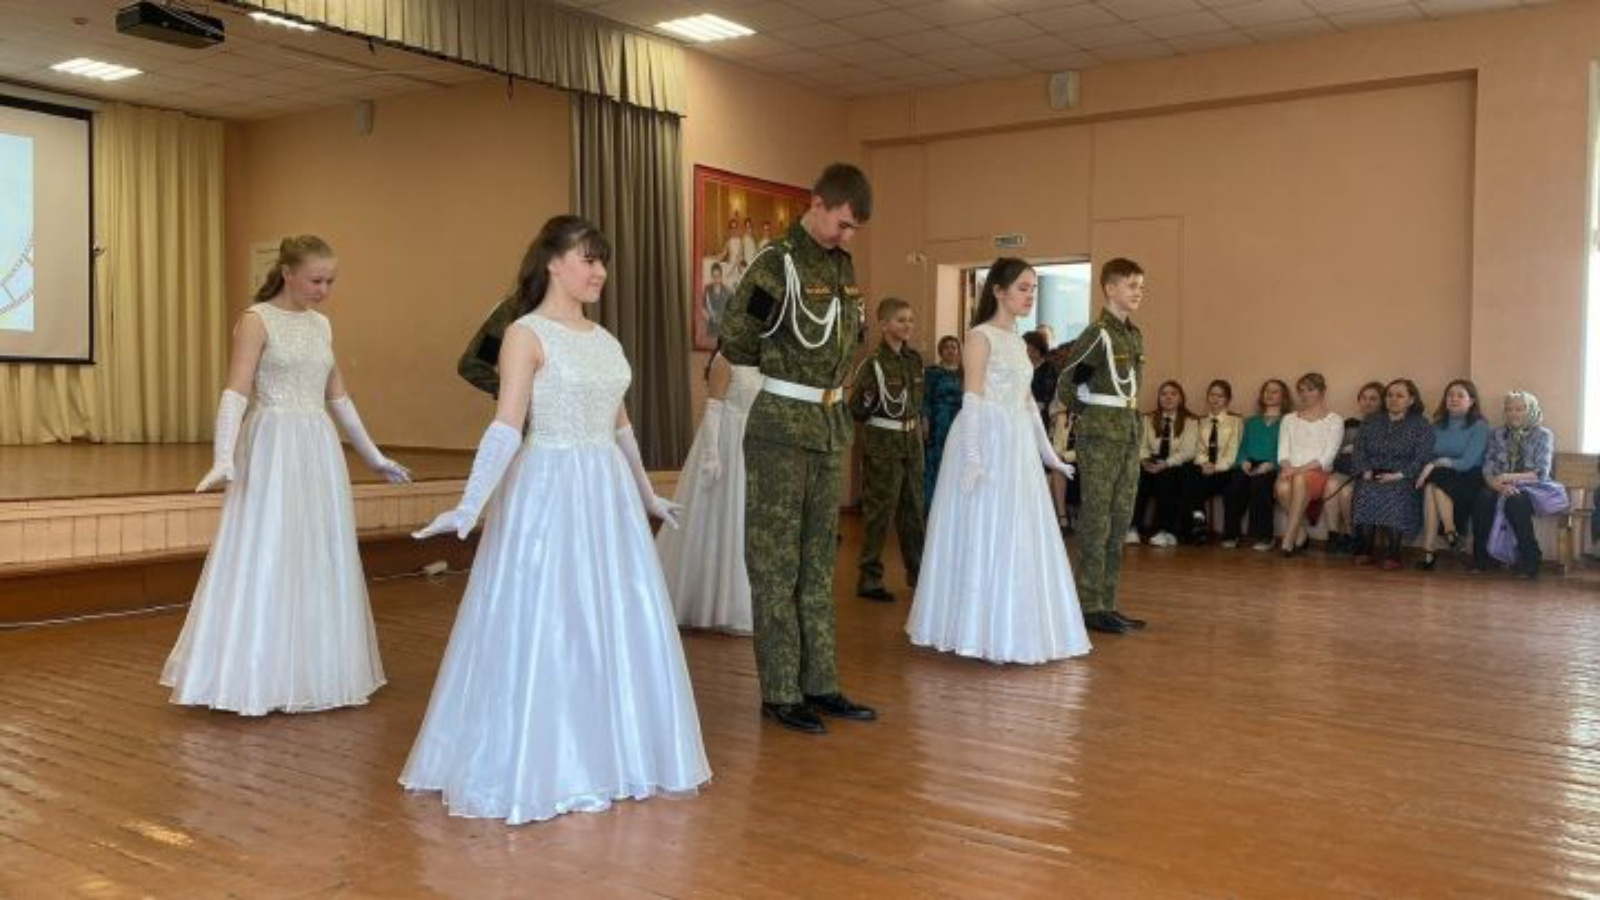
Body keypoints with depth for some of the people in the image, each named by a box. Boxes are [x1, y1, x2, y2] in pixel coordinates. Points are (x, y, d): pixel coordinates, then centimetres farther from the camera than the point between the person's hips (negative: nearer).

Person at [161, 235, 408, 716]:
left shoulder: (322, 325, 12)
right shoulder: (256, 320, -7)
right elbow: (235, 393, -17)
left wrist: (373, 455, 21)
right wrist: (224, 458, -30)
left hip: (320, 451, 7)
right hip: (272, 450, -7)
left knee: (320, 563, 11)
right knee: (264, 560, -2)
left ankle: (311, 675, 23)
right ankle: (251, 678, 9)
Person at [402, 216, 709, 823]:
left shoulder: (603, 338, 12)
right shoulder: (526, 334, -8)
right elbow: (506, 427, -18)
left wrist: (646, 494, 26)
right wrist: (469, 506, -28)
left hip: (608, 493, 7)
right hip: (550, 493, -7)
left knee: (616, 627, 11)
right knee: (542, 630, -1)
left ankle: (604, 759, 26)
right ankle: (536, 770, 13)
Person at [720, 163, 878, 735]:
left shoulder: (843, 266, 10)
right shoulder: (778, 264, -11)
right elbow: (736, 343, -9)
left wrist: (829, 382, 7)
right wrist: (784, 367, 8)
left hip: (832, 427, 7)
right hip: (781, 429, -7)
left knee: (818, 563, 11)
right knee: (776, 564, 0)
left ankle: (819, 684, 19)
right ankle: (780, 693, 8)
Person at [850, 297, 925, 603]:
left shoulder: (914, 359, 8)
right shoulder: (874, 362, -11)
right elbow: (856, 410, -11)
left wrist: (918, 425, 17)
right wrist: (870, 397, -27)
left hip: (912, 441, 6)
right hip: (883, 443, -6)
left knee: (913, 508, 14)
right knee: (880, 511, -2)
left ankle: (917, 572, 26)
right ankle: (869, 578, 7)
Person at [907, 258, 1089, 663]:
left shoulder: (1018, 341, 16)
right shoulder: (981, 336, -8)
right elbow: (972, 401, -15)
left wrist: (1048, 452, 20)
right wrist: (973, 456, -23)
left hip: (1018, 448, 8)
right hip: (988, 444, -8)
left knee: (1019, 539, 10)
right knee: (986, 536, -4)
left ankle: (1010, 633, 19)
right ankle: (983, 635, 4)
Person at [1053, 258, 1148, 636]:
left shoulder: (1135, 334, 13)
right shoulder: (1099, 334, -11)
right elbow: (1064, 380, -9)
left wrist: (1128, 417, 12)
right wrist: (1087, 413, 2)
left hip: (1130, 434, 8)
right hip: (1100, 434, -8)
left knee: (1120, 521, 9)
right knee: (1096, 521, -4)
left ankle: (1107, 603, 16)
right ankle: (1090, 607, 2)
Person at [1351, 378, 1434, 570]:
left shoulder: (1420, 425, 10)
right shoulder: (1370, 423, 22)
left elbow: (1422, 458, -2)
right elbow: (1359, 451, 14)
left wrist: (1399, 475, -15)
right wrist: (1365, 471, -6)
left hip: (1402, 480, -3)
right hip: (1372, 477, 3)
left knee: (1395, 495, -36)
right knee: (1365, 492, -31)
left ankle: (1392, 554, -27)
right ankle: (1367, 550, -22)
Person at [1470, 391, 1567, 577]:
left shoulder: (1543, 435, 3)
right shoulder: (1497, 434, 14)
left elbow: (1540, 474, -9)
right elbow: (1488, 469, 4)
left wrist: (1510, 477, -24)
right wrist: (1498, 484, -19)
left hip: (1533, 488, -3)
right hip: (1501, 488, 3)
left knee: (1515, 502, -38)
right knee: (1482, 499, -32)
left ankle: (1530, 561, -25)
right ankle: (1480, 558, -26)